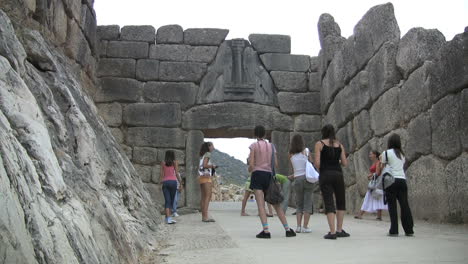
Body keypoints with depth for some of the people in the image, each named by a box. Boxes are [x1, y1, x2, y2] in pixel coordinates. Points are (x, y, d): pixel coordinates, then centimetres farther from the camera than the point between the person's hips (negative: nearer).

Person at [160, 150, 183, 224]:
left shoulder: (163, 163, 10)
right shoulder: (175, 162, 4)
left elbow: (161, 174, 6)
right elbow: (177, 174, -1)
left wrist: (160, 182, 13)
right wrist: (181, 183, 2)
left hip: (165, 182, 1)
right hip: (173, 181, -1)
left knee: (167, 201, -1)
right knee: (172, 200, 10)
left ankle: (168, 218, -13)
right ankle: (168, 217, 13)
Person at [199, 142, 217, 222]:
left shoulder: (202, 155, 19)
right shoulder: (208, 154, -6)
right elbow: (205, 165, -18)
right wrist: (212, 166, -4)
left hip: (201, 177, 9)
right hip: (206, 177, -9)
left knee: (203, 197, 8)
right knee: (208, 196, -11)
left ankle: (203, 216, 8)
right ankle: (205, 216, -17)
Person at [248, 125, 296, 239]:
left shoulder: (254, 145, -2)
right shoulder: (271, 146, 11)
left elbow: (251, 164, -7)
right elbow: (275, 163, 8)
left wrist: (249, 169, 15)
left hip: (258, 174, -4)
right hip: (269, 175, 4)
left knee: (261, 205, -7)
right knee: (276, 205, 10)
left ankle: (266, 231, -17)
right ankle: (288, 229, 9)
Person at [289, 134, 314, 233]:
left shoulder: (291, 155, 6)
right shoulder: (305, 151, 2)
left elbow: (294, 169, 10)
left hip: (297, 180, 2)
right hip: (307, 178, -2)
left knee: (299, 204, 12)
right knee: (307, 203, 2)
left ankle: (298, 226, 2)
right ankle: (305, 227, -2)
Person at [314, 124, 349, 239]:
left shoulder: (319, 144, 1)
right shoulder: (339, 145, 10)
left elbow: (317, 162, -8)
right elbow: (345, 163, 4)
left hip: (325, 175, -2)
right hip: (338, 174, 2)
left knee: (329, 203, -3)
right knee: (341, 203, 15)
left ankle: (332, 232, -9)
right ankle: (339, 230, 15)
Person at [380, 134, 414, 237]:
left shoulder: (386, 153, 1)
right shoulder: (402, 154, 18)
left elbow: (382, 167, 2)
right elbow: (402, 164, 17)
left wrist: (381, 159, 20)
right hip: (402, 180, 5)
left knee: (392, 206, -2)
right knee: (404, 205, 7)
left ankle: (394, 230, -3)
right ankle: (409, 230, 9)